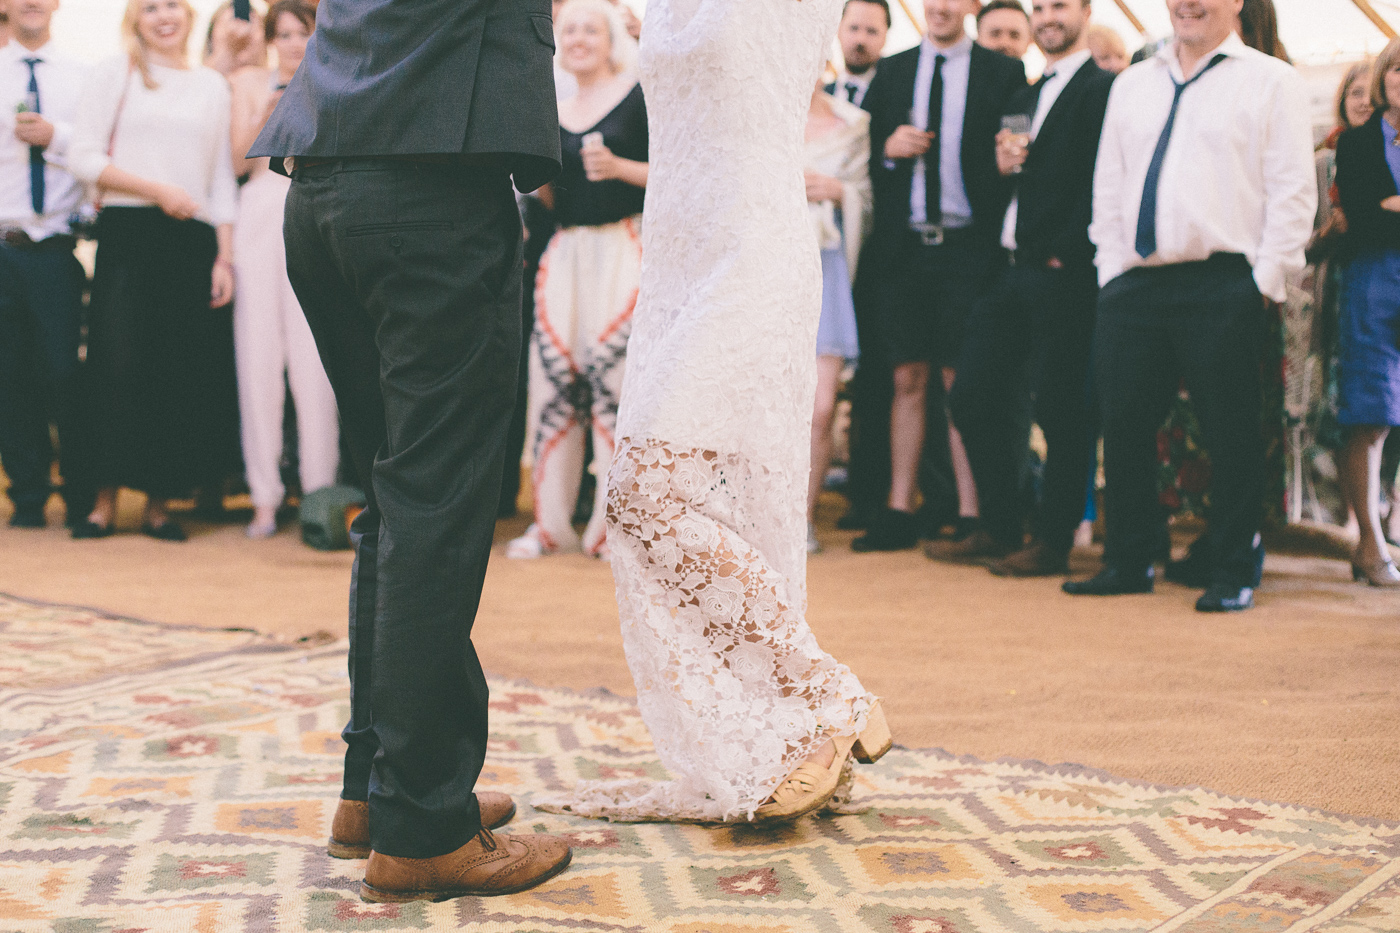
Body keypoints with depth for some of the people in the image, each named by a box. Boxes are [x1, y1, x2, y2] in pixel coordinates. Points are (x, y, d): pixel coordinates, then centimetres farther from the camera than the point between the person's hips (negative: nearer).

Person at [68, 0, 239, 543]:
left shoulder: (212, 85, 16)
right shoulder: (114, 75, 8)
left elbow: (222, 178, 14)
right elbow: (84, 158, -1)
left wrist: (224, 257, 6)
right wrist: (157, 190, -10)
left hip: (191, 240, 2)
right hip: (126, 234, -2)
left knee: (178, 373, 0)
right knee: (118, 363, -8)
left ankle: (158, 506, 7)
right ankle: (106, 502, 1)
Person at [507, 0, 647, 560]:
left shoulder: (640, 96, 2)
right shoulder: (552, 115, 16)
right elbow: (552, 197, 17)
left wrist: (619, 167, -17)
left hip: (622, 251, -5)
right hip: (564, 256, 5)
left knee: (612, 378, -9)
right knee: (553, 380, 0)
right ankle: (551, 521, 9)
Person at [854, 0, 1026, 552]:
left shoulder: (1004, 74, 5)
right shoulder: (890, 73, 14)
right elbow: (864, 158, 14)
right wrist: (889, 149, -5)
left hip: (968, 250, -3)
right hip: (902, 247, 3)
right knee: (908, 380, 5)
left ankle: (969, 516, 1)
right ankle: (900, 511, 9)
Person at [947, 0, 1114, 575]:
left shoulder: (1103, 89, -7)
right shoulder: (1023, 100, 21)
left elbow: (1099, 183, -15)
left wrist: (1065, 253, -16)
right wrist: (1002, 164, 0)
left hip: (1064, 275, -9)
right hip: (1014, 270, 9)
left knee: (1061, 410, -2)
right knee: (973, 397, 8)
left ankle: (1053, 544, 8)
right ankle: (1000, 529, 20)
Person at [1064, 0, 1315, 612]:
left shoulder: (1272, 81, 3)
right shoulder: (1131, 86, 18)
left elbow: (1293, 191, -2)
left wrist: (1265, 280, -8)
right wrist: (1112, 268, 9)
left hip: (1223, 287, -5)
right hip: (1133, 286, 5)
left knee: (1230, 435, -1)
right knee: (1124, 426, 6)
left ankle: (1233, 574, 8)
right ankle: (1129, 562, 18)